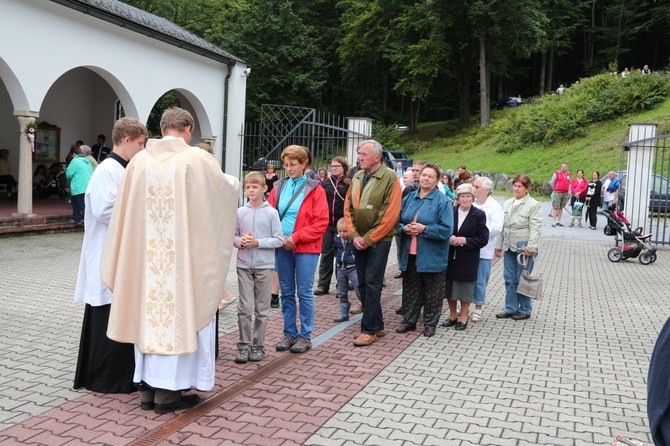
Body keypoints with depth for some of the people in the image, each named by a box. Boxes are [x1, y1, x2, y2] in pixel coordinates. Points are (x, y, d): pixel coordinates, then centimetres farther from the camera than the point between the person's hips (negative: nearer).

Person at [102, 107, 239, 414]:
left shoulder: (140, 160, 3)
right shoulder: (198, 159, -8)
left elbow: (125, 213, 7)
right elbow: (228, 190, 6)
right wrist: (232, 181, 27)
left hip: (146, 254, 4)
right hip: (184, 254, -4)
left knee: (149, 312, 13)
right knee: (180, 312, 5)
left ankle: (147, 387, 21)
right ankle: (168, 390, 11)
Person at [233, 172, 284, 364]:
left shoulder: (271, 212, -4)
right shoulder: (240, 212, 2)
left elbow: (279, 240, -5)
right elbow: (232, 236, 7)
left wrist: (258, 242, -15)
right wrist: (241, 241, -13)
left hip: (264, 266, -1)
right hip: (244, 265, 1)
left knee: (261, 309, 8)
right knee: (244, 308, 1)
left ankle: (258, 345, 19)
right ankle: (244, 345, 12)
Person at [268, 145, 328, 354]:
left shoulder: (315, 189, -4)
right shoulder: (279, 187, 8)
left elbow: (321, 222, -9)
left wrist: (296, 237, -15)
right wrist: (279, 237, -7)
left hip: (305, 248, -4)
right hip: (282, 247, 4)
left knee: (304, 292, 1)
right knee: (286, 292, 10)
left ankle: (305, 336, 12)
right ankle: (289, 333, 22)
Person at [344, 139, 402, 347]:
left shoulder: (390, 178, -10)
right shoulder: (357, 177, 8)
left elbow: (391, 214, -15)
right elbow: (348, 208, 9)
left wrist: (368, 238, -14)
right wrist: (354, 235, -4)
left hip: (378, 240, -6)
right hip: (358, 241, 6)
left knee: (372, 284, -5)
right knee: (363, 284, 10)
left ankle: (369, 329, 5)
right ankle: (377, 325, 22)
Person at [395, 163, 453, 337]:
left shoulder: (442, 201, -7)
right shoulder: (409, 198, 8)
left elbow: (446, 230, -14)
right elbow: (398, 222, 13)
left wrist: (424, 229, -20)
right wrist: (404, 228, -9)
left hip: (432, 256, -4)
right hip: (410, 254, 5)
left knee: (431, 292, 8)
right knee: (410, 290, 14)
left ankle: (430, 323, 22)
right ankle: (409, 320, 27)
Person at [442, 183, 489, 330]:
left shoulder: (479, 215, -5)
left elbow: (483, 239, -7)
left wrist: (465, 240, -18)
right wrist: (449, 238, -14)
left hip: (468, 259, -3)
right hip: (450, 257, 3)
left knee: (465, 289, 6)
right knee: (449, 288, 11)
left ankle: (463, 318, 21)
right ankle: (453, 316, 28)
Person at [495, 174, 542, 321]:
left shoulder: (533, 205, -7)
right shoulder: (507, 204, 11)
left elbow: (535, 229, -12)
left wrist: (530, 248, -20)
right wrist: (499, 245, 13)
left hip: (524, 248, -6)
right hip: (509, 247, 6)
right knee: (509, 279, 10)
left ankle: (525, 310, 16)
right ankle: (510, 308, 20)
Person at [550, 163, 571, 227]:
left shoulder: (569, 175, 10)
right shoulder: (557, 173, -3)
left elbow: (570, 184, 15)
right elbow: (552, 182, 5)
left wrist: (569, 192, 6)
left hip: (565, 193, 4)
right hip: (557, 193, -4)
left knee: (561, 207, 9)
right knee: (556, 207, -7)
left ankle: (558, 221, 15)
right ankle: (554, 221, -6)